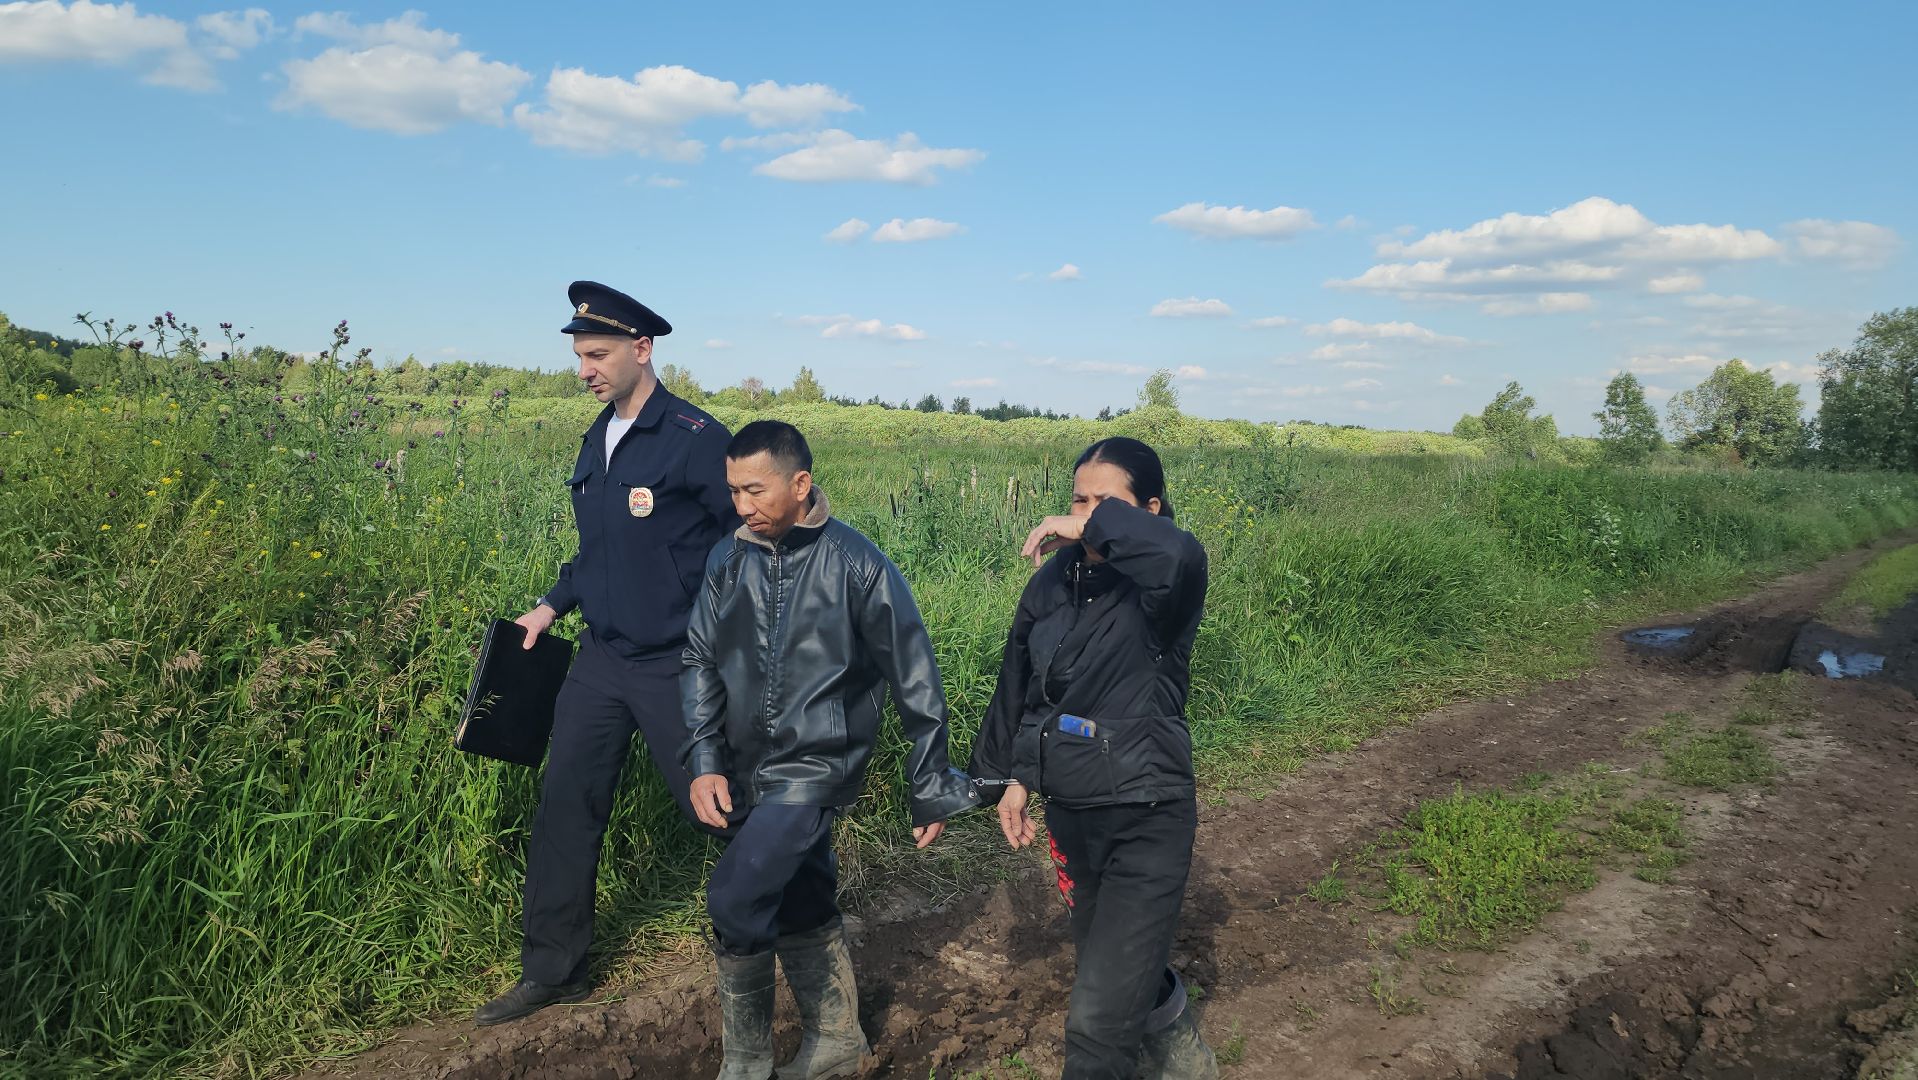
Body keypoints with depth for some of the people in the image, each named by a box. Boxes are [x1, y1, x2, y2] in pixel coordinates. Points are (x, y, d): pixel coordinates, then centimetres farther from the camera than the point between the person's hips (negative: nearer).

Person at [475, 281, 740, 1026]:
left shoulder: (694, 439, -14)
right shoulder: (596, 442, 9)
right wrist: (552, 605, 11)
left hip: (675, 666, -7)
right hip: (601, 658, 7)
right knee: (564, 809, 7)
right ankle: (551, 970, 22)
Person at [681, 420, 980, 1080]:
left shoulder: (857, 565, -13)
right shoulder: (730, 561, 0)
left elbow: (915, 682, -8)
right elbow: (701, 663, 7)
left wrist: (931, 791, -3)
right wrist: (704, 762, -5)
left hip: (818, 765, -6)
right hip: (750, 772, 6)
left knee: (736, 899, -17)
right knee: (801, 909, 17)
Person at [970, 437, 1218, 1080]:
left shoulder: (1158, 591, -17)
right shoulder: (1051, 584, 0)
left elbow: (1179, 555, -43)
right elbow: (1017, 686, 13)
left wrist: (1096, 526, -31)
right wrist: (1010, 777, 14)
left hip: (1147, 822, -6)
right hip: (1069, 812, 7)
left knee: (1099, 1018, -9)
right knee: (1121, 960, 27)